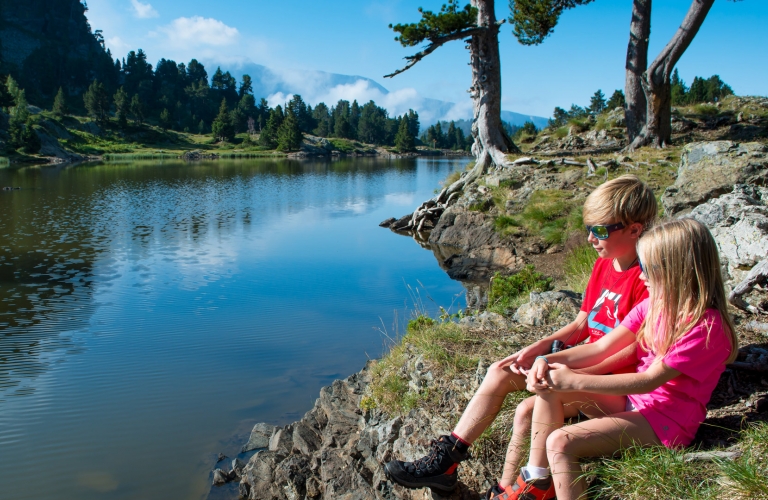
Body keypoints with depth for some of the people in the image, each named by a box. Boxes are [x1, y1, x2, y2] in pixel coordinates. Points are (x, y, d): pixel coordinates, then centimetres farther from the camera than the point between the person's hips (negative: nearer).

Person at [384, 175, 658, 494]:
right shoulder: (603, 265, 7)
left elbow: (632, 351, -22)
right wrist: (538, 348, -2)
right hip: (585, 360, 9)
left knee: (528, 409, -25)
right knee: (500, 372, -2)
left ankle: (505, 491, -2)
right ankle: (445, 460, 1)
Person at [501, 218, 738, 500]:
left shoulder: (706, 326, -20)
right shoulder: (654, 304, 3)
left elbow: (649, 380, -24)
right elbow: (603, 347, 0)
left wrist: (575, 381, -24)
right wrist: (550, 360, -15)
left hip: (665, 422, -8)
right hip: (634, 399, 8)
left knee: (560, 443, -24)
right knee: (551, 387, -8)